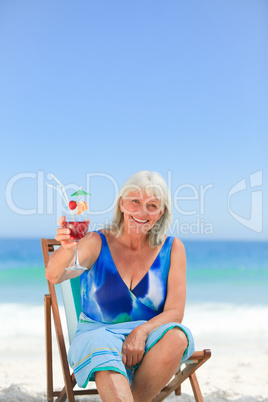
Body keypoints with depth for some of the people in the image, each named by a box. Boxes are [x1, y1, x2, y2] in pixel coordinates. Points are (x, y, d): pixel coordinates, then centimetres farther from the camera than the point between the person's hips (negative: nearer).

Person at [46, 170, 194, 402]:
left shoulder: (172, 248, 0)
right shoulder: (97, 243, -5)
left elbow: (175, 312, -3)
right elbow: (54, 276, -21)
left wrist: (141, 332, -23)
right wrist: (68, 248, -44)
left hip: (149, 341, 3)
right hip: (98, 333, -2)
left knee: (177, 336, -30)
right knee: (102, 350, -37)